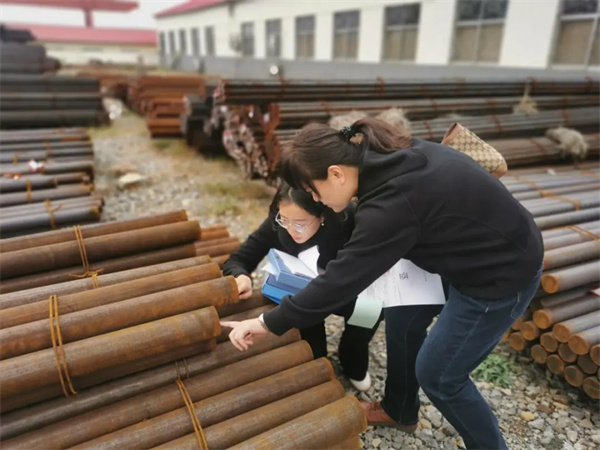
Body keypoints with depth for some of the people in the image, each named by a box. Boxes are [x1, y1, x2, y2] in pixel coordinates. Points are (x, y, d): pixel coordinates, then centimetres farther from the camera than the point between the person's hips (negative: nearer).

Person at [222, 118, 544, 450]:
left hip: (502, 273, -9)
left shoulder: (391, 203, -32)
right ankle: (396, 409, 38)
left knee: (438, 375, 5)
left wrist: (269, 322, -19)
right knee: (400, 320, 16)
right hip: (495, 248, 9)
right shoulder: (387, 156, -4)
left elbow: (343, 278, -28)